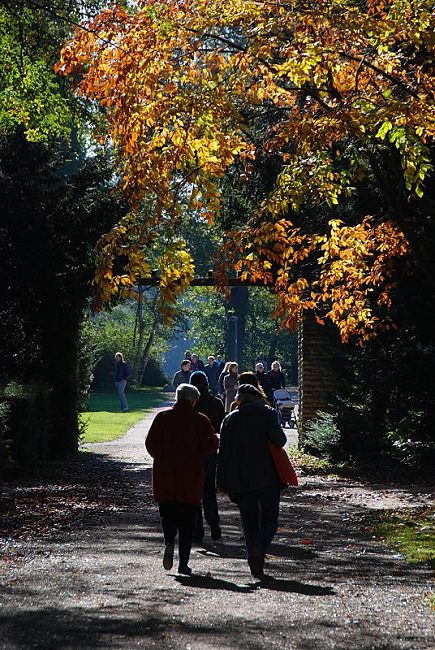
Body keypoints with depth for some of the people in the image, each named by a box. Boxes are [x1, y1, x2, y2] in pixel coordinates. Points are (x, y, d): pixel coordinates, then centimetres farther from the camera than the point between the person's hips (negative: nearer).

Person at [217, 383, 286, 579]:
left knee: (249, 522, 9)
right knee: (269, 519, 3)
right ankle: (259, 548, -24)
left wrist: (222, 482, 10)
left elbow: (224, 452, 6)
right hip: (267, 477, -3)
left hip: (240, 480, 3)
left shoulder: (230, 419, 8)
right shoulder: (267, 413, -1)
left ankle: (255, 565, 6)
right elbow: (278, 440, -14)